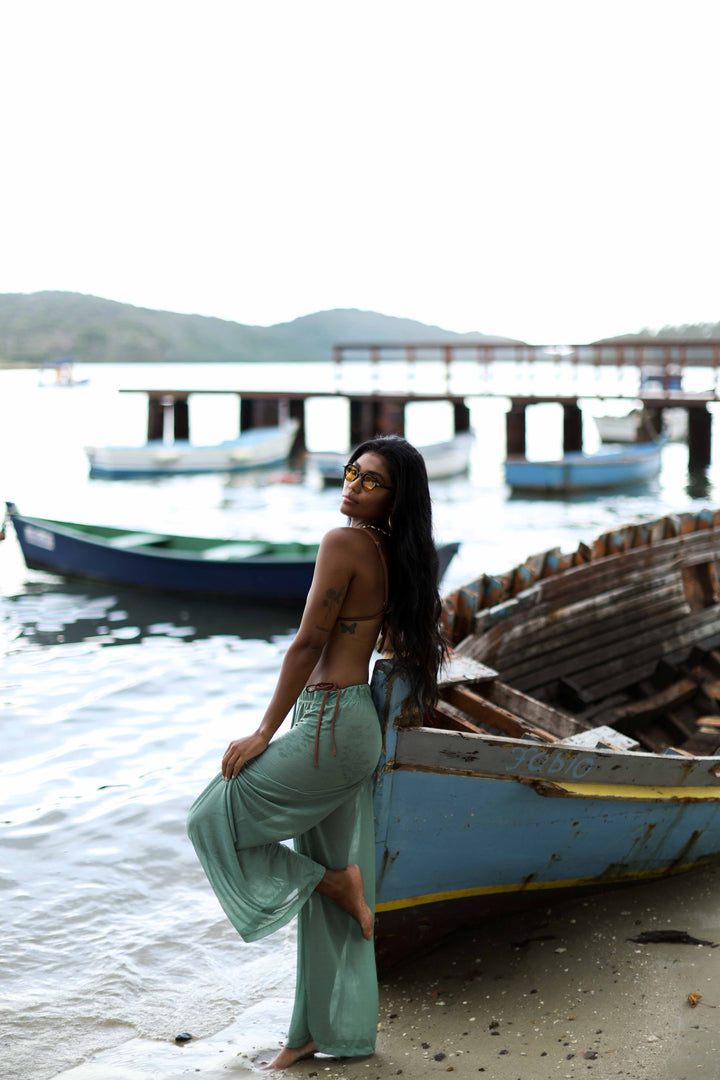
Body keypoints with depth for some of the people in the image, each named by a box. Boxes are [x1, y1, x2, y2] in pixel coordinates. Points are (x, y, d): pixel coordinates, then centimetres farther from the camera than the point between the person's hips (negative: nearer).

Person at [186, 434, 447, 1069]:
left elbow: (309, 645, -16)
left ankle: (337, 884, 6)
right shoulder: (393, 555, 10)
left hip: (331, 725, -9)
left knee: (214, 820, 2)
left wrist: (264, 734, -11)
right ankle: (334, 1032, 23)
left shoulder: (344, 544, -15)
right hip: (353, 728, 9)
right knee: (330, 889, 14)